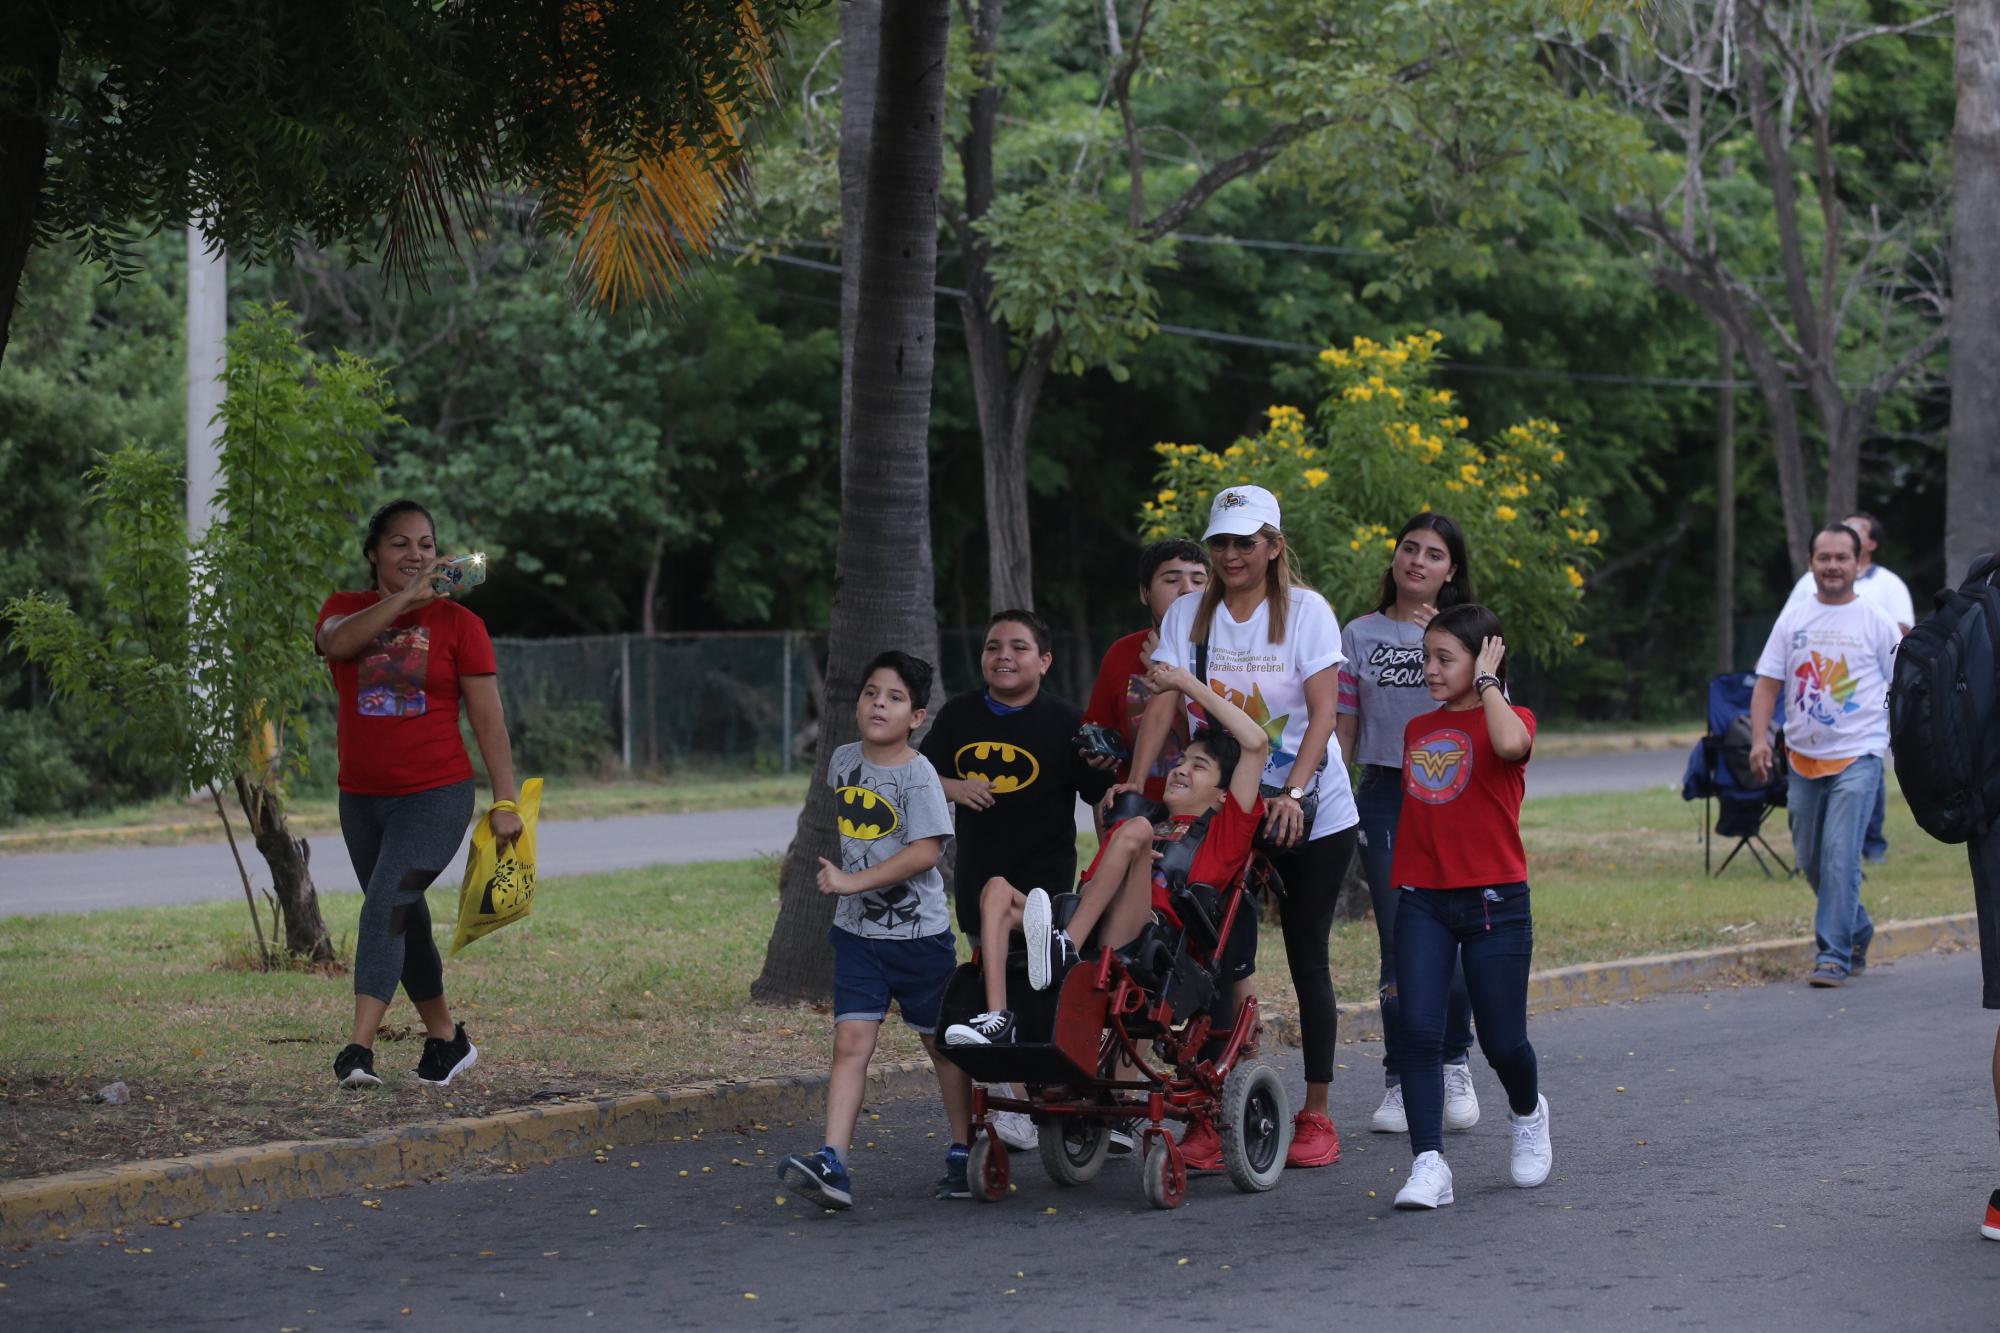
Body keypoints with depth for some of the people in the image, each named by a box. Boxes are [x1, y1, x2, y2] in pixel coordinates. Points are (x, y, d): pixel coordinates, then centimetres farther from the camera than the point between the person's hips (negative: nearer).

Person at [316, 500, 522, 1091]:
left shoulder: (458, 623, 0)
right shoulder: (346, 608, 6)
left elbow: (487, 719, -2)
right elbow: (336, 642, -20)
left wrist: (505, 802, -7)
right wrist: (405, 597, -24)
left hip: (436, 797, -4)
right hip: (361, 799, 5)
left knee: (388, 904, -21)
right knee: (405, 921, 14)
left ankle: (359, 1048, -27)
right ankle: (446, 1039, 29)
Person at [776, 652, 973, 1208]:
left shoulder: (918, 775, -14)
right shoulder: (844, 761, 5)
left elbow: (925, 852, -23)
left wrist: (854, 881, -22)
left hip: (919, 934, -5)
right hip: (857, 931, 5)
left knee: (943, 1044, 10)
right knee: (850, 1043, -8)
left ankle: (963, 1154, 25)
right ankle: (833, 1166, -18)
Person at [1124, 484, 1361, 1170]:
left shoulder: (1306, 610, -6)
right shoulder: (1188, 615, 2)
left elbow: (1322, 712, -13)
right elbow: (1163, 703, -6)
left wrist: (1293, 792, -26)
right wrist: (1136, 782, -20)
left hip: (1311, 812, -2)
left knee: (1307, 959, 3)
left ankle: (1316, 1115, 12)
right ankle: (1209, 1116, -1)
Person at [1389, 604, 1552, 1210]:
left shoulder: (1509, 718, -3)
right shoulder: (1417, 729, 13)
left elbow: (1510, 744, -29)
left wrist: (1486, 681, -15)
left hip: (1493, 902, -4)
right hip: (1422, 901, 4)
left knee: (1502, 1041, 4)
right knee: (1418, 1030, -11)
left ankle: (1527, 1113, 37)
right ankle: (1429, 1164, -11)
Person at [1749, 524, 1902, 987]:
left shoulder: (1875, 623, 1)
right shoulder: (1792, 621, 8)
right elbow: (1767, 684, 7)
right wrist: (1759, 738, -6)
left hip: (1857, 757, -4)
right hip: (1804, 757, 4)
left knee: (1840, 856, -14)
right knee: (1810, 859, 10)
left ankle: (1835, 954, -11)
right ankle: (1858, 931, 31)